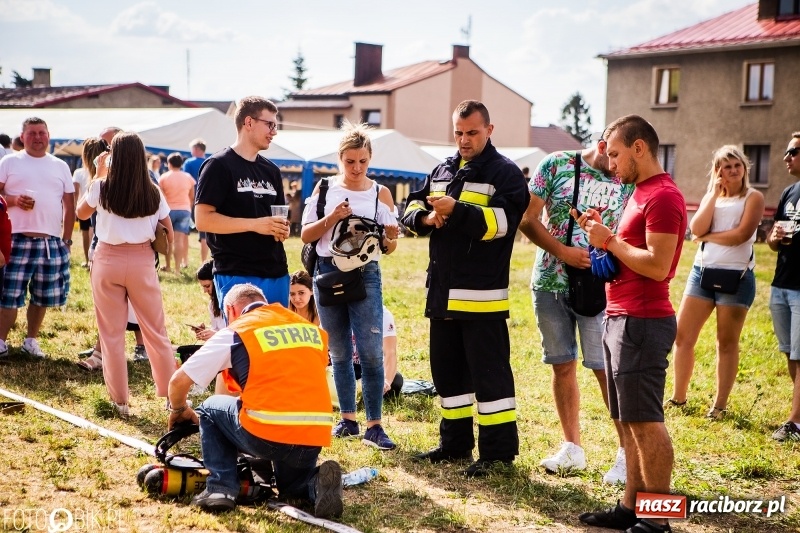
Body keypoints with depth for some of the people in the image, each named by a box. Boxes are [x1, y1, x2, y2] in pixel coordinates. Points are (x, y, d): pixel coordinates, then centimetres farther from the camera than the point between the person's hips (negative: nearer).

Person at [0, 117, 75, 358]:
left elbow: (69, 204, 12)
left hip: (51, 241, 3)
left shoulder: (60, 166, 12)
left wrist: (67, 239, 7)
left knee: (42, 295, 8)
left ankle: (31, 340, 20)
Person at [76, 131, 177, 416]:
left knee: (112, 333, 8)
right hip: (142, 262, 1)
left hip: (108, 260, -1)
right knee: (156, 331, 10)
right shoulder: (153, 191, -2)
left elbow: (81, 213, 13)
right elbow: (168, 233, 1)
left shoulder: (101, 187, -7)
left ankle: (120, 400, 10)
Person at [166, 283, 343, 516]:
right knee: (293, 485, 35)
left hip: (266, 436, -4)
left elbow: (179, 381, 9)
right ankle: (317, 482, 1)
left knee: (211, 409, 25)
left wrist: (179, 410, 30)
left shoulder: (235, 333, 5)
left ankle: (220, 488, 11)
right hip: (316, 438, 4)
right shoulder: (311, 328, 16)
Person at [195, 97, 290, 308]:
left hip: (277, 273, 7)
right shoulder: (219, 165, -5)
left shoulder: (271, 170, 17)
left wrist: (282, 228, 3)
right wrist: (254, 224, -19)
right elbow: (203, 220, -13)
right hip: (237, 275, -7)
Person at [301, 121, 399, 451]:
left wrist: (389, 239, -18)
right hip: (328, 272, 1)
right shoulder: (325, 188, 3)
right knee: (339, 353, 9)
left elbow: (388, 247, 5)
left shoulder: (380, 194, 2)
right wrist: (331, 218, -15)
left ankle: (374, 426, -3)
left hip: (365, 275, -1)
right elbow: (306, 235, 1)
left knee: (370, 352, -9)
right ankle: (348, 420, 20)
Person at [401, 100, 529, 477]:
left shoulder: (505, 173, -5)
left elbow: (503, 221, -20)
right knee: (446, 370, 15)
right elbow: (411, 209, 15)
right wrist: (426, 217, -7)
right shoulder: (442, 171, 17)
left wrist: (456, 210, -29)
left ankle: (498, 450, 2)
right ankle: (455, 442, 26)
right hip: (442, 291, 8)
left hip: (482, 295, -8)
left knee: (489, 372, -5)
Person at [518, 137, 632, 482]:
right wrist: (563, 252, -13)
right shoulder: (556, 165, -1)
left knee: (606, 369, -7)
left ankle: (628, 452, 2)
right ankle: (572, 449, 20)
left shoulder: (628, 181, 1)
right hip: (550, 283, 2)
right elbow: (527, 219, -2)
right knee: (562, 366, 9)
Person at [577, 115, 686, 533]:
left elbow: (658, 265, -22)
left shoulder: (663, 196, -14)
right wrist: (604, 233, 5)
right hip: (621, 319, 10)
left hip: (642, 322, -10)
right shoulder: (640, 193, 17)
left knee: (645, 420, -6)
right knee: (627, 421, 12)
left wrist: (610, 241, -13)